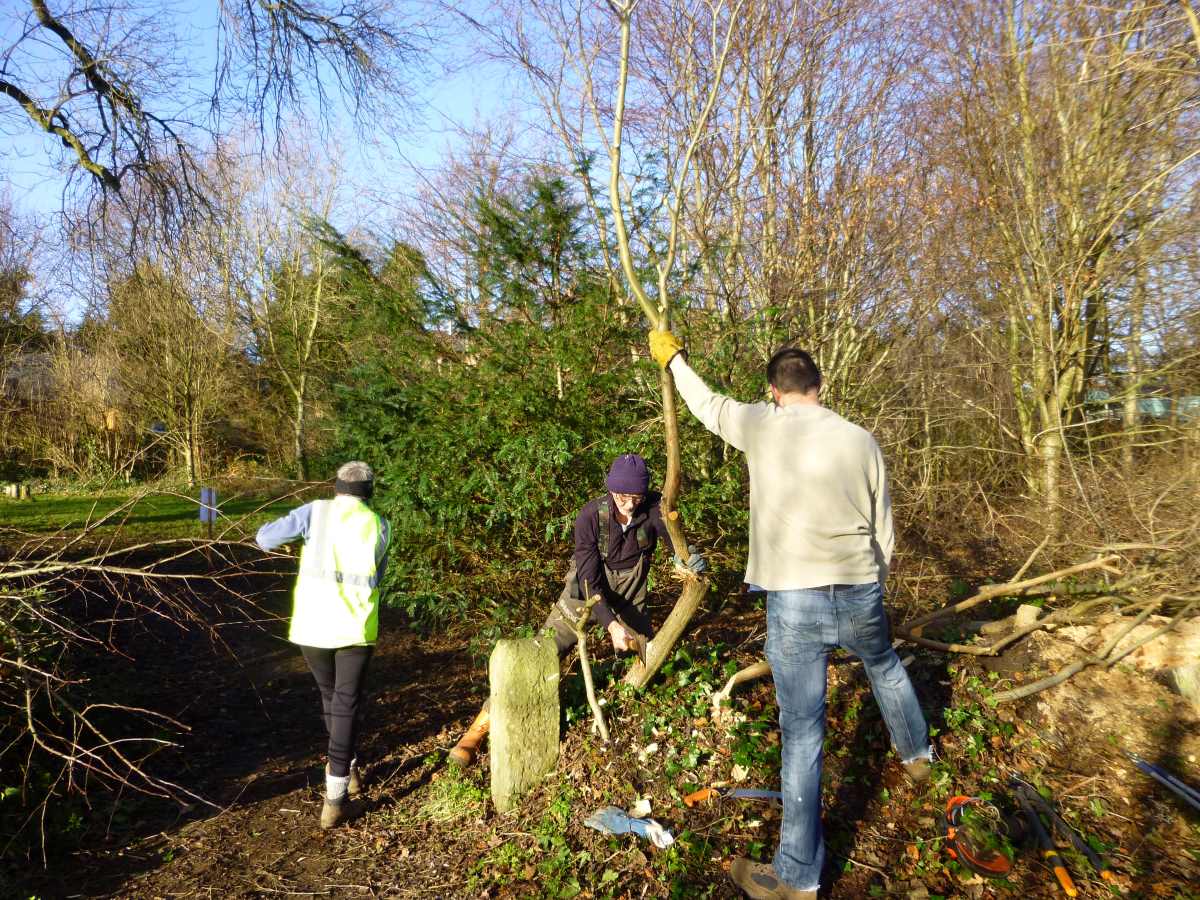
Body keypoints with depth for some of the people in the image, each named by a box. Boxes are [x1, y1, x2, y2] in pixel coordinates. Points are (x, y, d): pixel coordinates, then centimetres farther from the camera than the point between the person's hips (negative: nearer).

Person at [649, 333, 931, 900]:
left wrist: (672, 359, 30)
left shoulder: (760, 426, -6)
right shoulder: (861, 440, 2)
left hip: (793, 604, -3)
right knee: (885, 667, 34)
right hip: (861, 597, 3)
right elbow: (883, 531, 8)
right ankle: (916, 754, 59)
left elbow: (707, 404, 13)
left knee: (802, 732, 3)